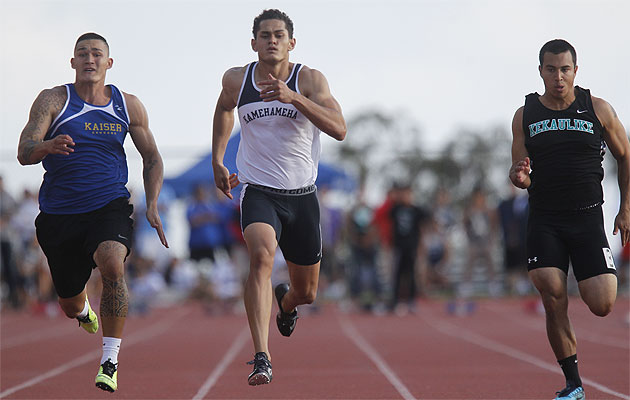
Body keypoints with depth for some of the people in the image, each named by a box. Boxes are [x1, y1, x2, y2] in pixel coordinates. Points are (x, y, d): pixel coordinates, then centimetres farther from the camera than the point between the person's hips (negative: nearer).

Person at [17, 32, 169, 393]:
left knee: (112, 265, -32)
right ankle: (84, 308, 54)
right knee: (70, 305, 13)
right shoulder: (53, 100, -3)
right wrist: (47, 146, -37)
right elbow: (24, 153, -14)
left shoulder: (128, 106, 4)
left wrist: (153, 205, 2)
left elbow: (152, 158, 16)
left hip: (110, 207, 0)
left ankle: (111, 359, -23)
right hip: (59, 213, 1)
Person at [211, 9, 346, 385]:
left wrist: (293, 97, -33)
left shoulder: (310, 79, -8)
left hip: (302, 195, 1)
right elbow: (224, 110, 24)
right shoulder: (236, 79, -1)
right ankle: (262, 358, -38)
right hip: (258, 191, -1)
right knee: (262, 256, -32)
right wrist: (217, 161, 20)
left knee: (307, 292, 12)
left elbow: (339, 129, -23)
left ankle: (285, 301, 53)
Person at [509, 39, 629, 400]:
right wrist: (519, 176, -15)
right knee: (554, 302, -11)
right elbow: (519, 173, 10)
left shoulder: (598, 110, 1)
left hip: (588, 219, -1)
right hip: (544, 220, 1)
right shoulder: (525, 116, 5)